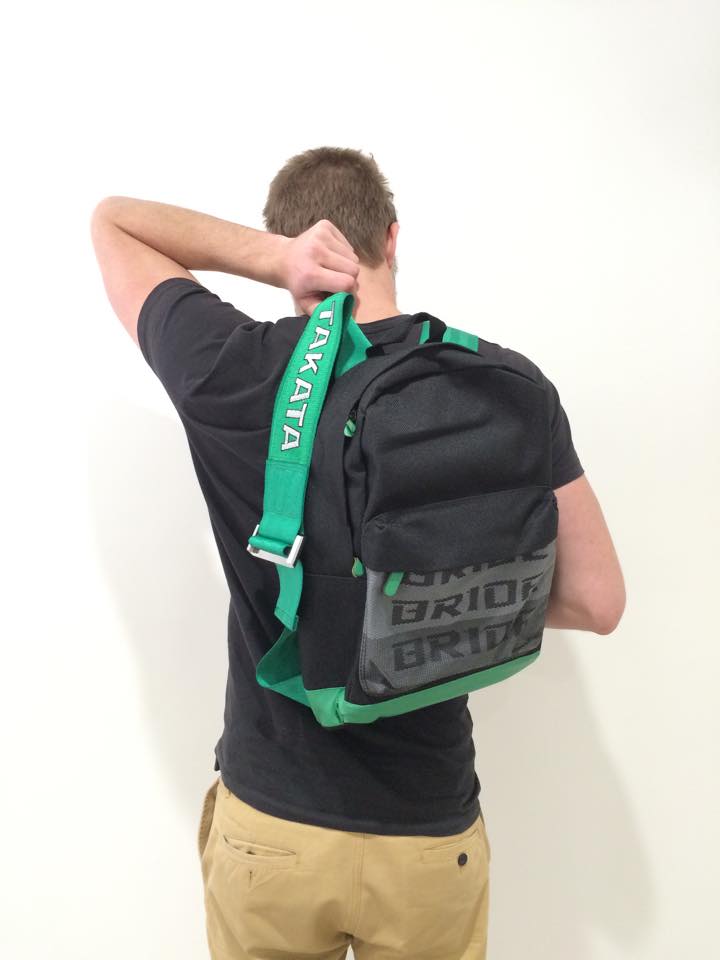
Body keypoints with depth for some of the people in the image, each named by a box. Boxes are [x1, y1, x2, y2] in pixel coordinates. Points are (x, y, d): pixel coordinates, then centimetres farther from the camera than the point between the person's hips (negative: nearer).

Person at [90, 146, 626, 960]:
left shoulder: (227, 372, -16)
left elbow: (112, 220, 2)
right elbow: (596, 601, -8)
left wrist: (270, 256, -13)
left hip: (267, 826, 0)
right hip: (433, 837, 1)